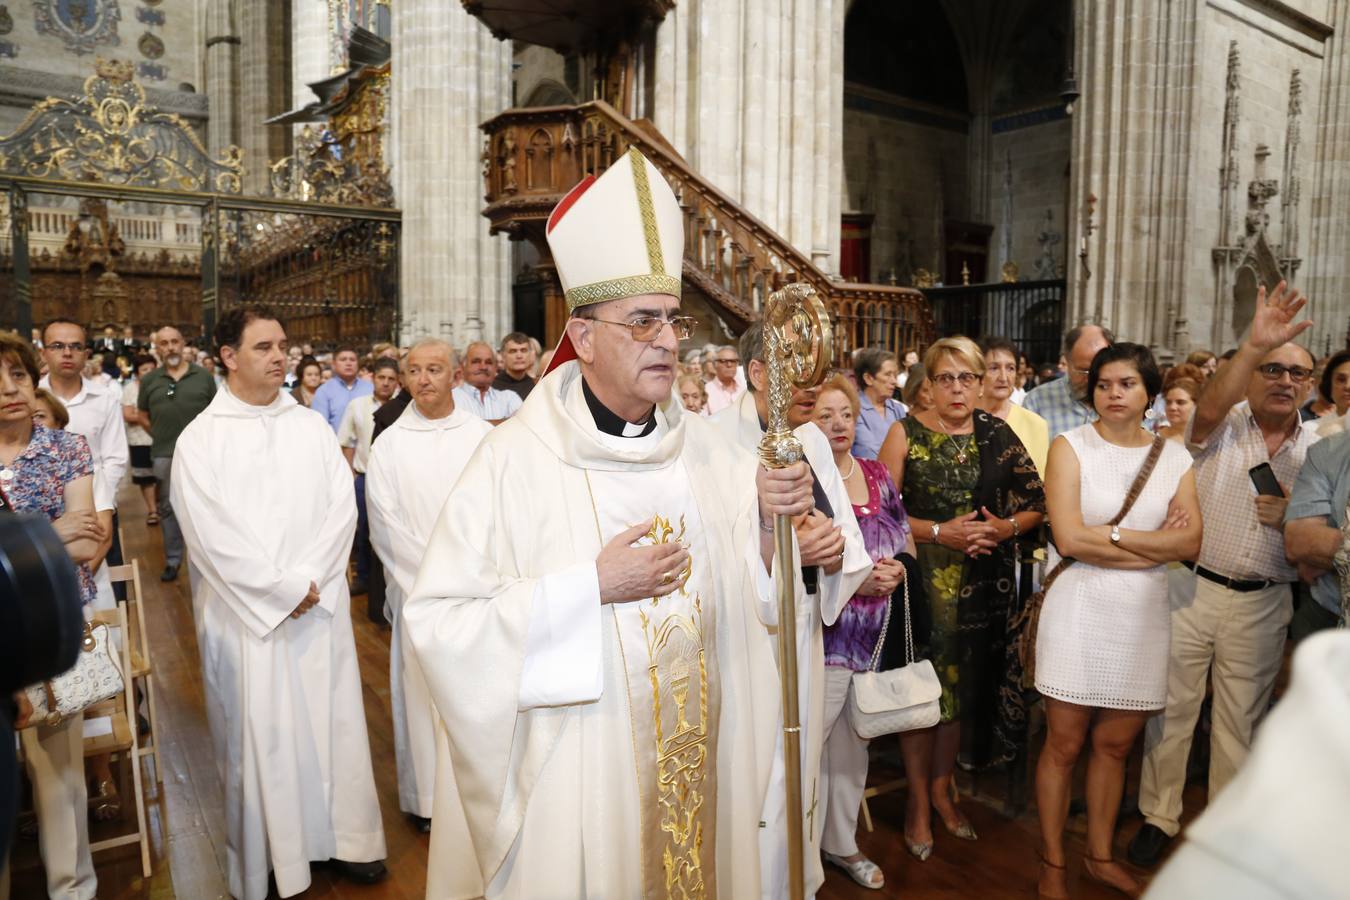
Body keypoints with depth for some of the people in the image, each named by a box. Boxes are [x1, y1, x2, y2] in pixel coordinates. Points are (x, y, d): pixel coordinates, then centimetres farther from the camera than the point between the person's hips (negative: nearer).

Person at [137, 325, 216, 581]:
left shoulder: (203, 376, 2)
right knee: (169, 508, 11)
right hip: (164, 455, 2)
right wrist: (160, 436, 6)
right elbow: (143, 415, 15)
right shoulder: (149, 380, 6)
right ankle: (172, 560, 22)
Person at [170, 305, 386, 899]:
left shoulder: (312, 427, 7)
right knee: (256, 731, 6)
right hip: (243, 612, -2)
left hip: (320, 606, 3)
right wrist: (282, 590, -13)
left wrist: (308, 578, -11)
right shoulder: (201, 438, -2)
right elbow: (211, 532, -11)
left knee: (331, 718, 8)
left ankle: (347, 835, 23)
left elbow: (342, 508, 1)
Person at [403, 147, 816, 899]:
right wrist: (592, 586, -24)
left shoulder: (706, 449, -1)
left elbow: (746, 590, 6)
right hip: (576, 773, -4)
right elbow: (439, 621, -18)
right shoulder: (515, 460, -17)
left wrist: (770, 520, -14)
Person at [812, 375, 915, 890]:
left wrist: (899, 568, -8)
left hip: (876, 637, 6)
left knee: (853, 745, 19)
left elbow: (905, 536, 14)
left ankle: (842, 843, 37)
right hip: (823, 638, -6)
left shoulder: (877, 475, 7)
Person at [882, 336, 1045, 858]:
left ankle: (942, 786, 34)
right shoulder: (907, 432, -3)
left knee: (964, 685, 13)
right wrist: (939, 532, -18)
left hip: (983, 583, 3)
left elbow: (1037, 501, 7)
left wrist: (1005, 528, -11)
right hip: (922, 579, -3)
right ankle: (918, 797, 24)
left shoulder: (998, 435, 5)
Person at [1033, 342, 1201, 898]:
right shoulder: (1070, 446, -5)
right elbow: (1068, 539, -16)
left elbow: (1190, 543, -4)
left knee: (1115, 745, 15)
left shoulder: (1173, 456, 7)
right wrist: (1154, 546, -10)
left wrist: (1109, 534, -13)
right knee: (1064, 744, 4)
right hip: (1078, 610, -3)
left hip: (1142, 618, 4)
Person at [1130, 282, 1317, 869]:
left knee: (1240, 721, 14)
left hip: (1263, 605, 3)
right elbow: (1209, 407, -29)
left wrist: (1289, 520, -13)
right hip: (1190, 589, -2)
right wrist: (1253, 346, -42)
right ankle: (1159, 818, 24)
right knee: (1172, 709, 8)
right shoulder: (1223, 426, -3)